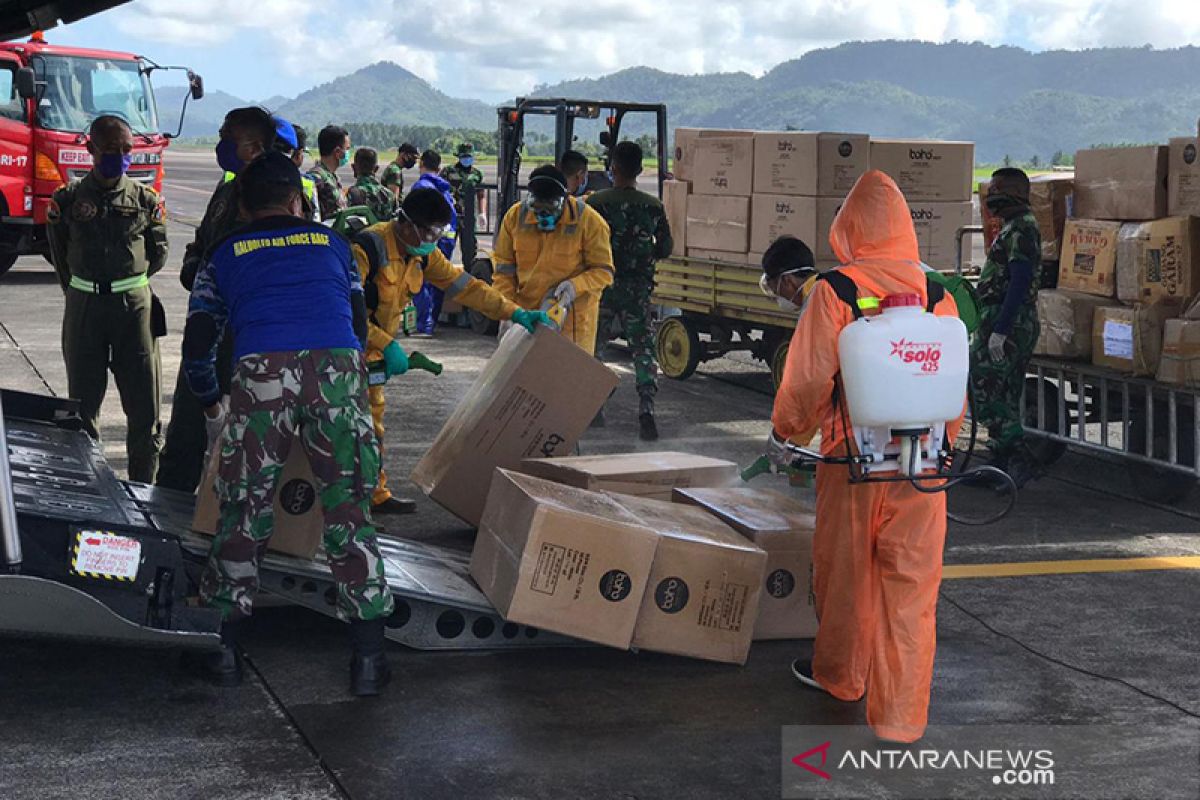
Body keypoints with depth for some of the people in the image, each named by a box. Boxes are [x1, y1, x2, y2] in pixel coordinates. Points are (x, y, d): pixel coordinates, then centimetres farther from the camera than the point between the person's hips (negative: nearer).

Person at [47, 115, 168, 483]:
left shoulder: (145, 199, 2)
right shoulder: (69, 199, 0)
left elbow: (159, 252, 12)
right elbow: (60, 252, 13)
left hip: (134, 305, 0)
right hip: (83, 308, 0)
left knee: (144, 400, -1)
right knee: (84, 398, 7)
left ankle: (142, 485, 9)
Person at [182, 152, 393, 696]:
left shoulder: (225, 254, 24)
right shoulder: (331, 242, 28)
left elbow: (197, 343, 23)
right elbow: (359, 323, 33)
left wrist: (210, 406, 40)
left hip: (261, 371, -1)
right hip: (338, 367, 1)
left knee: (243, 512, 11)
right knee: (348, 512, 7)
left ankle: (223, 649, 15)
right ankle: (368, 658, 7)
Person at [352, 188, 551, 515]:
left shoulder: (423, 254, 0)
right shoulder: (368, 248, -27)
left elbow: (464, 285, 4)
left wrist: (515, 312, -3)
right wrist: (387, 345, -35)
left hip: (371, 348, 9)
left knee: (372, 417, 14)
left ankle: (375, 495, 22)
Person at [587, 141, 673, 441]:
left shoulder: (596, 202, -7)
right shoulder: (653, 206, -1)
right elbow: (665, 249, 6)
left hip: (602, 285, -1)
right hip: (638, 289, 1)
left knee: (591, 346, 15)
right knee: (643, 350, 1)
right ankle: (646, 413, -11)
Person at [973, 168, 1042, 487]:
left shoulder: (1021, 229, -14)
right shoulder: (1016, 227, 19)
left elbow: (1019, 283, -23)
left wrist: (999, 331, -25)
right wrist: (991, 327, 25)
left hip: (1006, 326, -11)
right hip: (1012, 327, 11)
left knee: (985, 392, -12)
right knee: (1004, 397, 13)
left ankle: (1019, 459, -13)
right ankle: (1002, 463, 18)